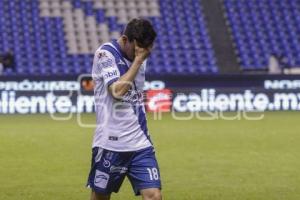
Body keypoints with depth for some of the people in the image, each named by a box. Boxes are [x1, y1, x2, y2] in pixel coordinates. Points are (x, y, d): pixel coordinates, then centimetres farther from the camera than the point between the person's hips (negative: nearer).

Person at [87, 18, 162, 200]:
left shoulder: (140, 56, 11)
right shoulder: (105, 54, -10)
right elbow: (117, 91, -23)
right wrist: (138, 60, -16)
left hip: (141, 144, 5)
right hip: (111, 143, -5)